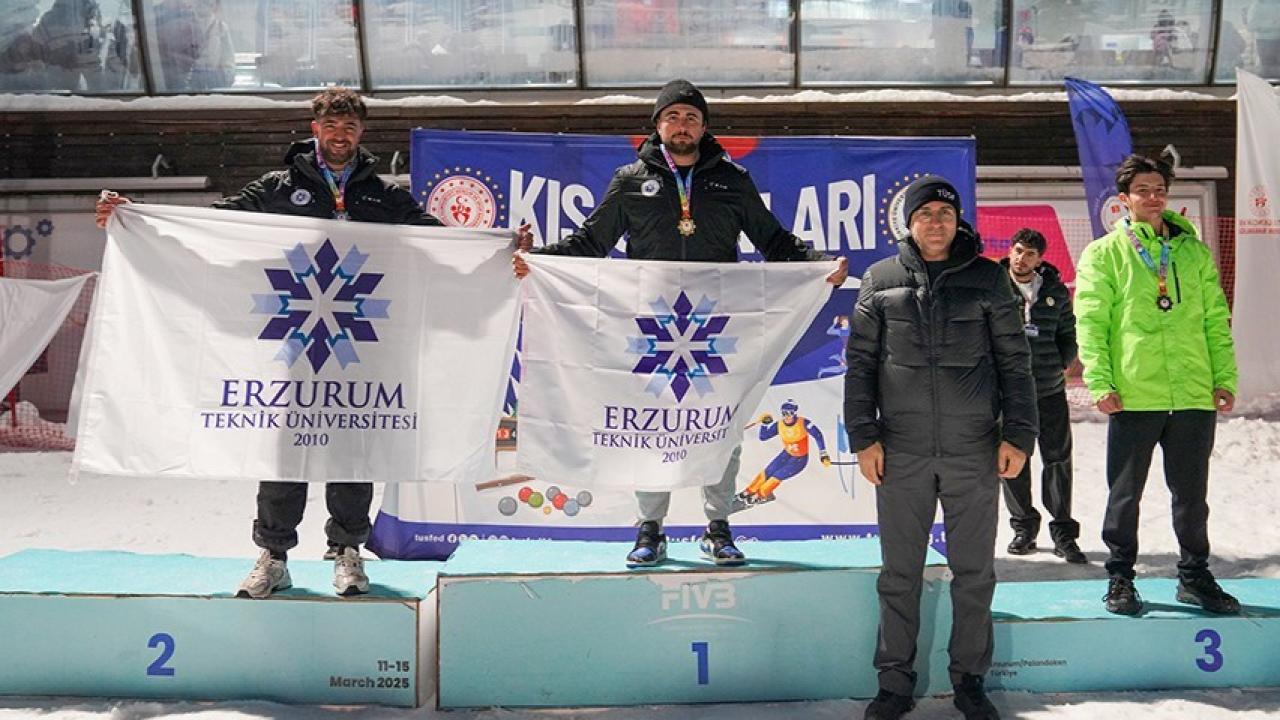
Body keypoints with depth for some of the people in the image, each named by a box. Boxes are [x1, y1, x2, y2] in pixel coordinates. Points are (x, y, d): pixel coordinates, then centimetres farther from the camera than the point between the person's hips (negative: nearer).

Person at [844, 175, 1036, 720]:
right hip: (901, 450, 0)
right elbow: (860, 362, 5)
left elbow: (1014, 360, 5)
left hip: (974, 450, 0)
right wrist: (863, 436, -2)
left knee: (974, 572, 7)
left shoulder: (987, 278, 5)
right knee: (899, 574, 6)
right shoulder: (881, 280, 6)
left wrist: (1018, 434, -2)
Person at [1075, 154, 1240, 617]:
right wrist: (1099, 382, -13)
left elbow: (1216, 321, 13)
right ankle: (1120, 578, 18)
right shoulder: (1104, 254, 3)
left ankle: (1194, 576, 24)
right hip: (1133, 396, -3)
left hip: (1194, 396, 3)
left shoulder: (1194, 252, 13)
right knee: (1125, 493, 6)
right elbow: (1090, 322, -3)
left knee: (1192, 493, 11)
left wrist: (1225, 378, 3)